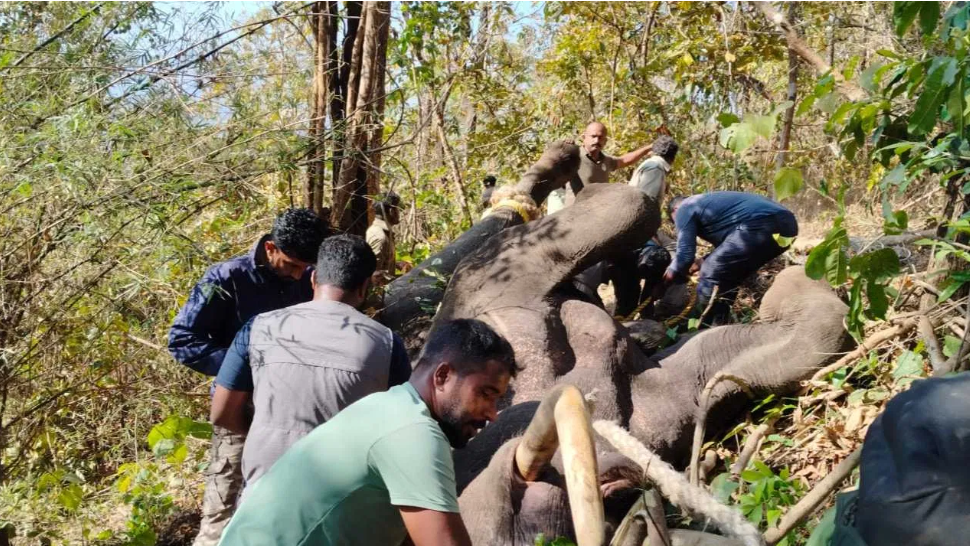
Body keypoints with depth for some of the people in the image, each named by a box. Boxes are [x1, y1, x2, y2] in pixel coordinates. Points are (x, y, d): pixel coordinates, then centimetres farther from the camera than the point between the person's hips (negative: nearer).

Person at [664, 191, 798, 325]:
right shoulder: (707, 202, 37)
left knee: (711, 277, 3)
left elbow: (685, 254, 6)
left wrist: (672, 272, 24)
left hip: (760, 226, -10)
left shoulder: (684, 209, 11)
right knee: (729, 278, 23)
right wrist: (704, 261, 41)